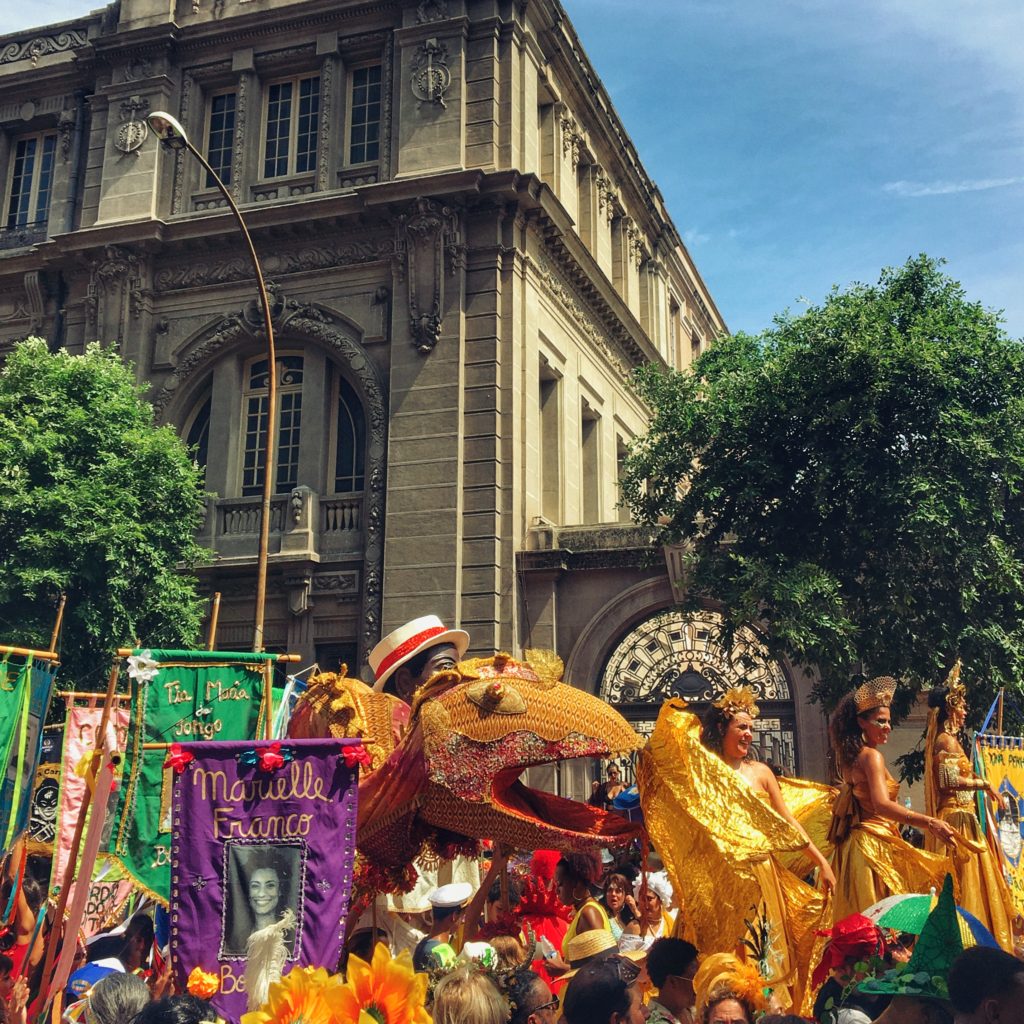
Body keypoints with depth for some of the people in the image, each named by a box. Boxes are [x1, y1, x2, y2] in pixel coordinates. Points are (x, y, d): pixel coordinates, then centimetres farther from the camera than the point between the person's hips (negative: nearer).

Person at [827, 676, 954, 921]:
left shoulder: (849, 756, 12)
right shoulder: (871, 756, -13)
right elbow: (881, 805, -29)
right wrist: (929, 823, -34)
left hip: (854, 843, 9)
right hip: (875, 843, -9)